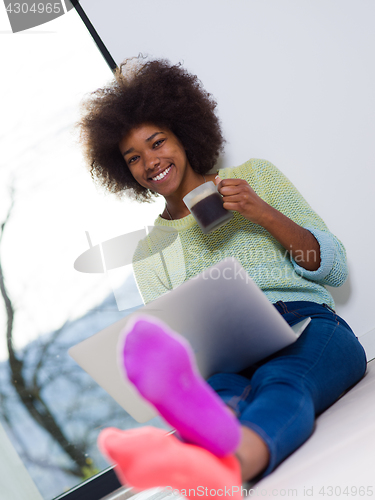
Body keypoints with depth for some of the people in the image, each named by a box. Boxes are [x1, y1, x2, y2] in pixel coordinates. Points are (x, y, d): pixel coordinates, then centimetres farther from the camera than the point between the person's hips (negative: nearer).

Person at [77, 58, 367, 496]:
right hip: (229, 360, 1)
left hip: (309, 330, -1)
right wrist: (168, 361, -13)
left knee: (278, 381, -37)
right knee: (221, 391, -37)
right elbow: (172, 337, 13)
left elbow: (335, 268, 11)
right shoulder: (150, 253, 22)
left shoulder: (254, 176, 17)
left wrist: (262, 213, -5)